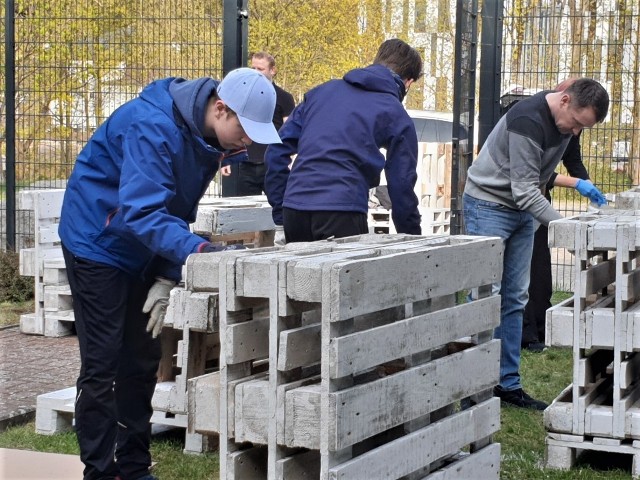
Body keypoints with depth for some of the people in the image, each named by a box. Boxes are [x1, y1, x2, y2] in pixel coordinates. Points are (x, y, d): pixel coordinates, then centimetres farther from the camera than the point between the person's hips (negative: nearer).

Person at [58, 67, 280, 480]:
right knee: (102, 365, -7)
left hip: (141, 249, 8)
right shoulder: (153, 127, -30)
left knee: (142, 361, 10)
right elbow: (140, 212, -38)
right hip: (98, 243, -8)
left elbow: (177, 209, 3)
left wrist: (167, 277, -5)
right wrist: (197, 250, -49)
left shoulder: (206, 135, -3)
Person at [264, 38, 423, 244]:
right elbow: (402, 186, 6)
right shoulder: (396, 117, 7)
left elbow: (277, 151, 15)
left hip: (293, 210, 5)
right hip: (342, 211, -5)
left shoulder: (322, 91, 19)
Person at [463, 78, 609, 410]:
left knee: (515, 300, 7)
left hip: (522, 209, 9)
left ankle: (508, 384, 11)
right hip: (488, 205, -8)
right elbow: (525, 191, -28)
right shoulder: (528, 121, -27)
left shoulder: (565, 120, 0)